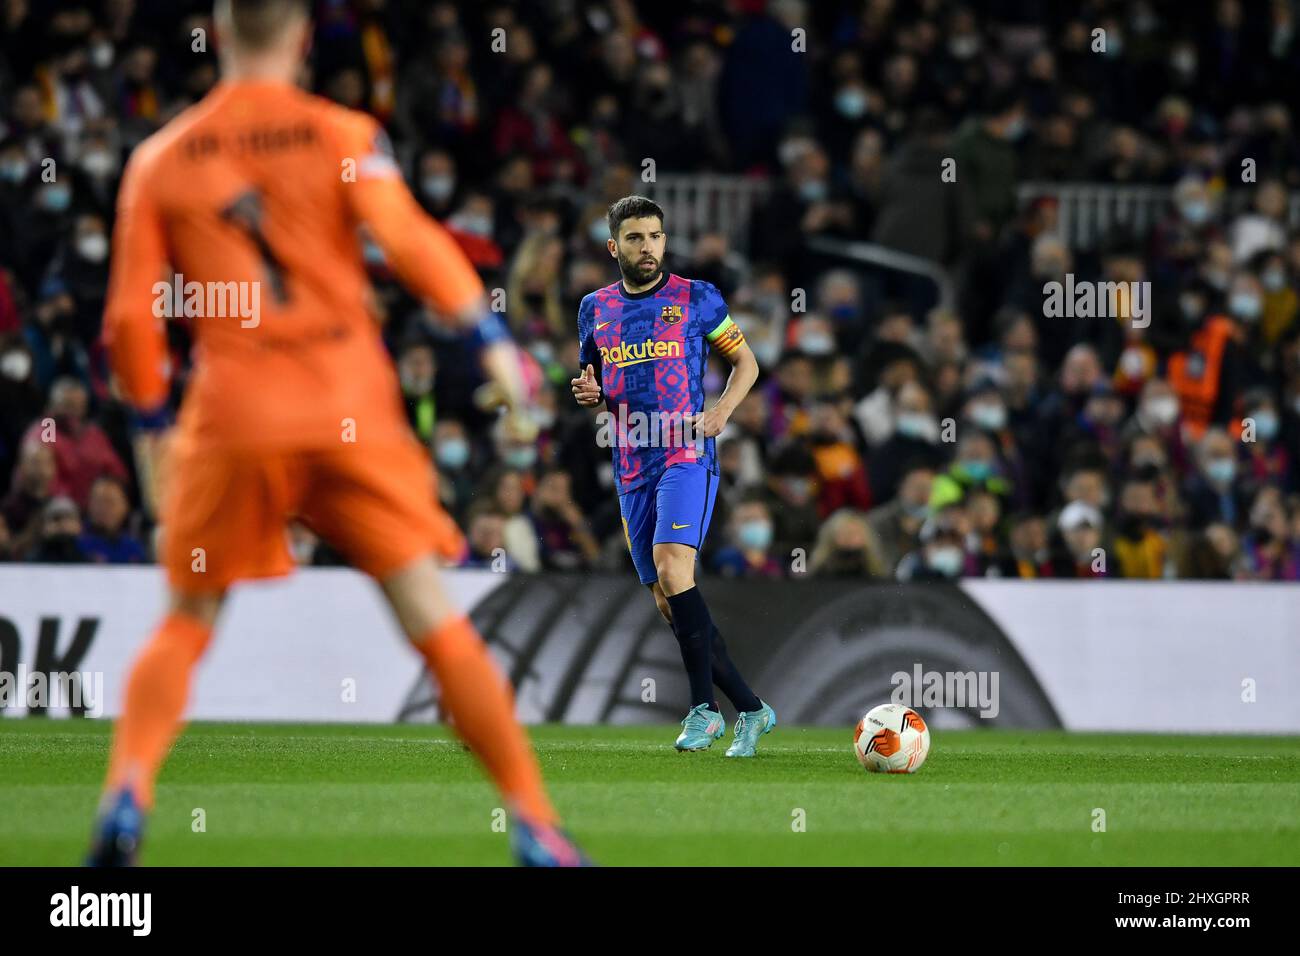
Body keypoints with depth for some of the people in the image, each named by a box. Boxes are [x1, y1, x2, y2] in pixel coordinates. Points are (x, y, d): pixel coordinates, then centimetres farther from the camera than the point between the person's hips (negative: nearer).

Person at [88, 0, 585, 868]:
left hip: (233, 414, 1)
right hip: (350, 406, -1)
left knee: (187, 622, 13)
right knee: (431, 612, 2)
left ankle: (127, 795, -9)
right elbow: (407, 238, -13)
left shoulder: (159, 160, 7)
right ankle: (534, 821, -1)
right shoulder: (343, 136, 2)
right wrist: (488, 335, -13)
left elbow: (130, 317, 5)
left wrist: (152, 426, 16)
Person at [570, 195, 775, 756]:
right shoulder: (595, 309, 13)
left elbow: (745, 362, 11)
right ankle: (750, 710, 14)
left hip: (687, 457, -5)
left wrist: (721, 412, -6)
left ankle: (703, 707, -21)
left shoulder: (697, 299, 3)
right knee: (667, 601, 3)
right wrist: (586, 392, 1)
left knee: (671, 568, -26)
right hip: (632, 470, 5)